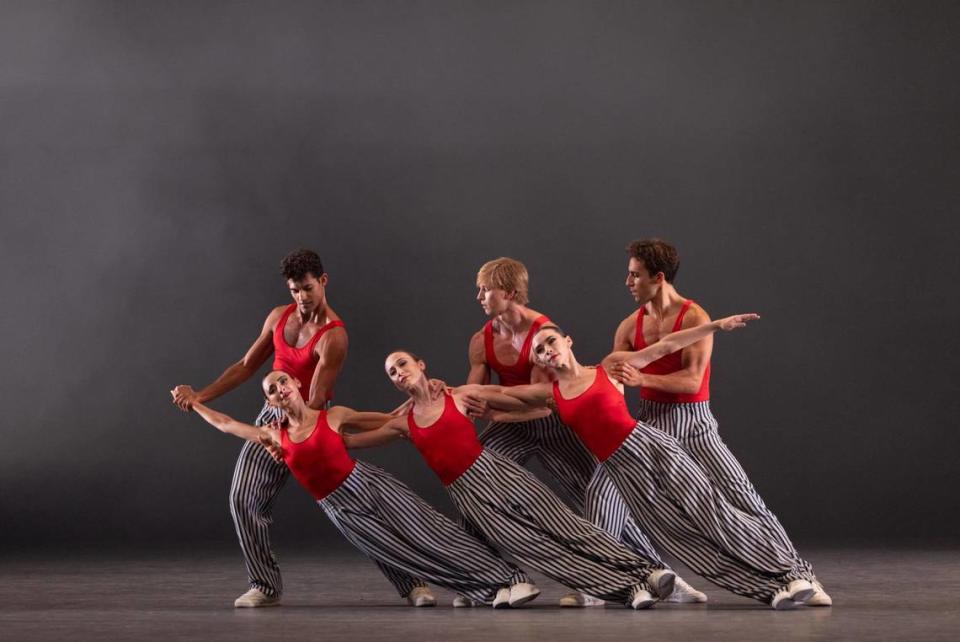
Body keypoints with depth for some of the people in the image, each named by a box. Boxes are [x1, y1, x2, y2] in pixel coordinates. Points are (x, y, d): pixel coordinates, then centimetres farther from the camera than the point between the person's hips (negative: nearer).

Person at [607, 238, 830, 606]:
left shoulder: (694, 318, -12)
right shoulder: (630, 326, 4)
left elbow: (692, 380, -21)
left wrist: (642, 379, -31)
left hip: (693, 423, -5)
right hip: (649, 423, 5)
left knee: (742, 497, -10)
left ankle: (800, 574, -4)